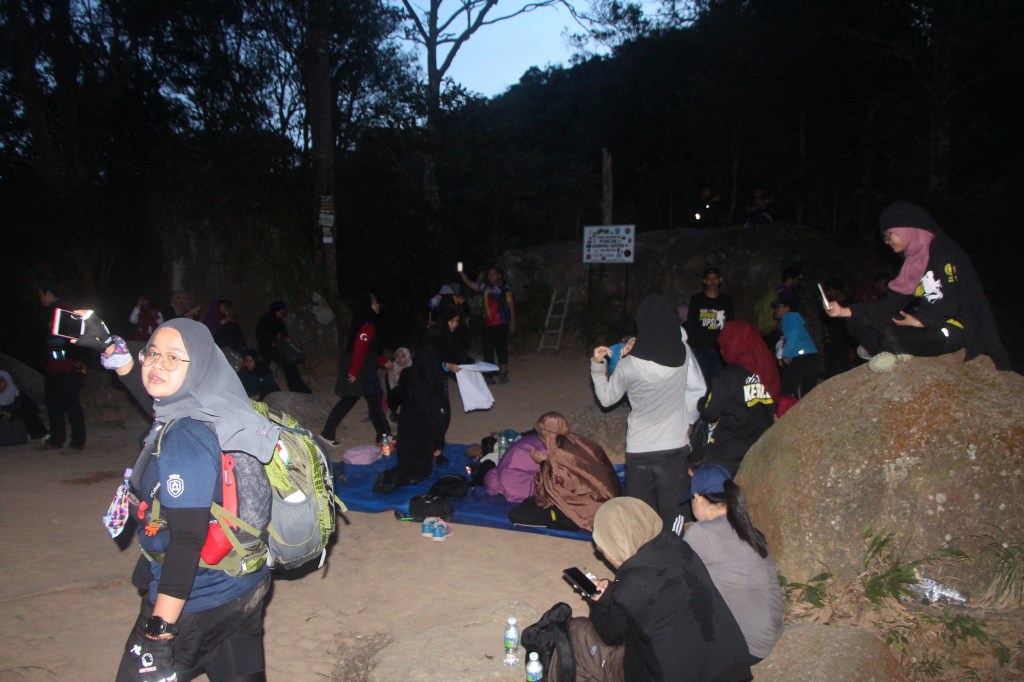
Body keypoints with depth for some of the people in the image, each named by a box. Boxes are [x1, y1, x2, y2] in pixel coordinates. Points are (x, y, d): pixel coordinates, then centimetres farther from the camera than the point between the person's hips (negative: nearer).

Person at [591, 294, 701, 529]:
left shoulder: (628, 365, -15)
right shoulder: (683, 356, -10)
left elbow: (607, 399, 0)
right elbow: (696, 393, 5)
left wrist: (597, 366, 4)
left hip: (639, 448, -1)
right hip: (675, 446, 2)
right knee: (671, 511, 12)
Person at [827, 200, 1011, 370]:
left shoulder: (944, 252, -9)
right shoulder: (913, 260, 14)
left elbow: (955, 299, -18)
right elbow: (892, 303, 9)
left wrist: (918, 321, -17)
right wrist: (844, 311, 2)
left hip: (953, 329, -8)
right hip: (926, 324, 8)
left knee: (893, 337, -33)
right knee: (858, 322, -2)